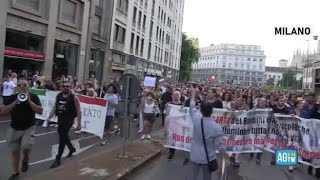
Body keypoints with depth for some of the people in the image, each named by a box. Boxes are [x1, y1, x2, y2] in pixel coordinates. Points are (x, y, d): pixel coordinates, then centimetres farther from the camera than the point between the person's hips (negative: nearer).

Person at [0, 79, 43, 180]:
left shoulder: (33, 97, -3)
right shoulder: (13, 98, 0)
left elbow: (40, 111, -12)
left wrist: (29, 101, -20)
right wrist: (15, 102, -17)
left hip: (29, 128, -2)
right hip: (14, 129, 2)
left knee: (26, 147, -23)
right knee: (15, 151, 10)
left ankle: (26, 159, 12)